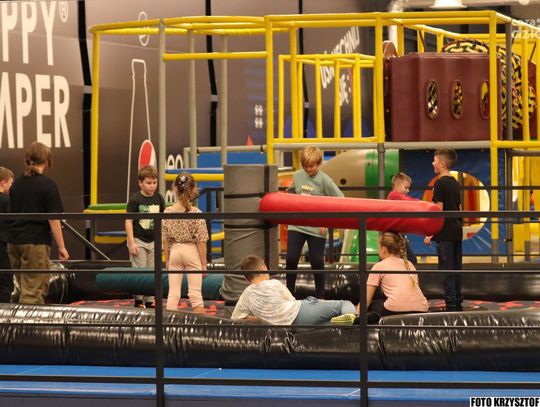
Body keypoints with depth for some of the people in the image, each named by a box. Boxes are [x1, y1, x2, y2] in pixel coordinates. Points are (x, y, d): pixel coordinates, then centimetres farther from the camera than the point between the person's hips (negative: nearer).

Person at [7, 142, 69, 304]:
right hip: (36, 242, -7)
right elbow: (53, 219, -11)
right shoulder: (47, 184, -9)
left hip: (14, 242, 7)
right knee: (33, 291, -4)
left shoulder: (16, 183, 10)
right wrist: (61, 247, -7)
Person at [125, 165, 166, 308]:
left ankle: (149, 300, 17)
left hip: (153, 241, 5)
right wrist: (131, 242, -15)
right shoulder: (135, 199, -11)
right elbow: (128, 221, -11)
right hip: (138, 240, -5)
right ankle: (138, 300, 5)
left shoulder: (159, 199, 3)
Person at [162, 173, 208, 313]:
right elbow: (201, 241, -9)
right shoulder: (196, 213, -12)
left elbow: (165, 240, -1)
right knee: (195, 293, 3)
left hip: (174, 252, 2)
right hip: (192, 252, -2)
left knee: (173, 293, 7)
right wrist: (204, 263, -2)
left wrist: (167, 261, 9)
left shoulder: (167, 212, -6)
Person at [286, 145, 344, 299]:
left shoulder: (324, 180, -10)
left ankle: (320, 296, 20)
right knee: (291, 259, -2)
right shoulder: (297, 176, 2)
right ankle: (289, 293, 13)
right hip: (296, 225, 3)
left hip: (316, 228, -3)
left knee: (317, 262, 5)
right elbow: (289, 195, 21)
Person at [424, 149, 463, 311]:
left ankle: (451, 304, -8)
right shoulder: (455, 183, 13)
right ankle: (458, 303, 14)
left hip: (445, 233, -8)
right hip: (457, 231, 8)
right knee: (456, 268, 11)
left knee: (446, 269, -6)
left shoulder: (440, 183, -12)